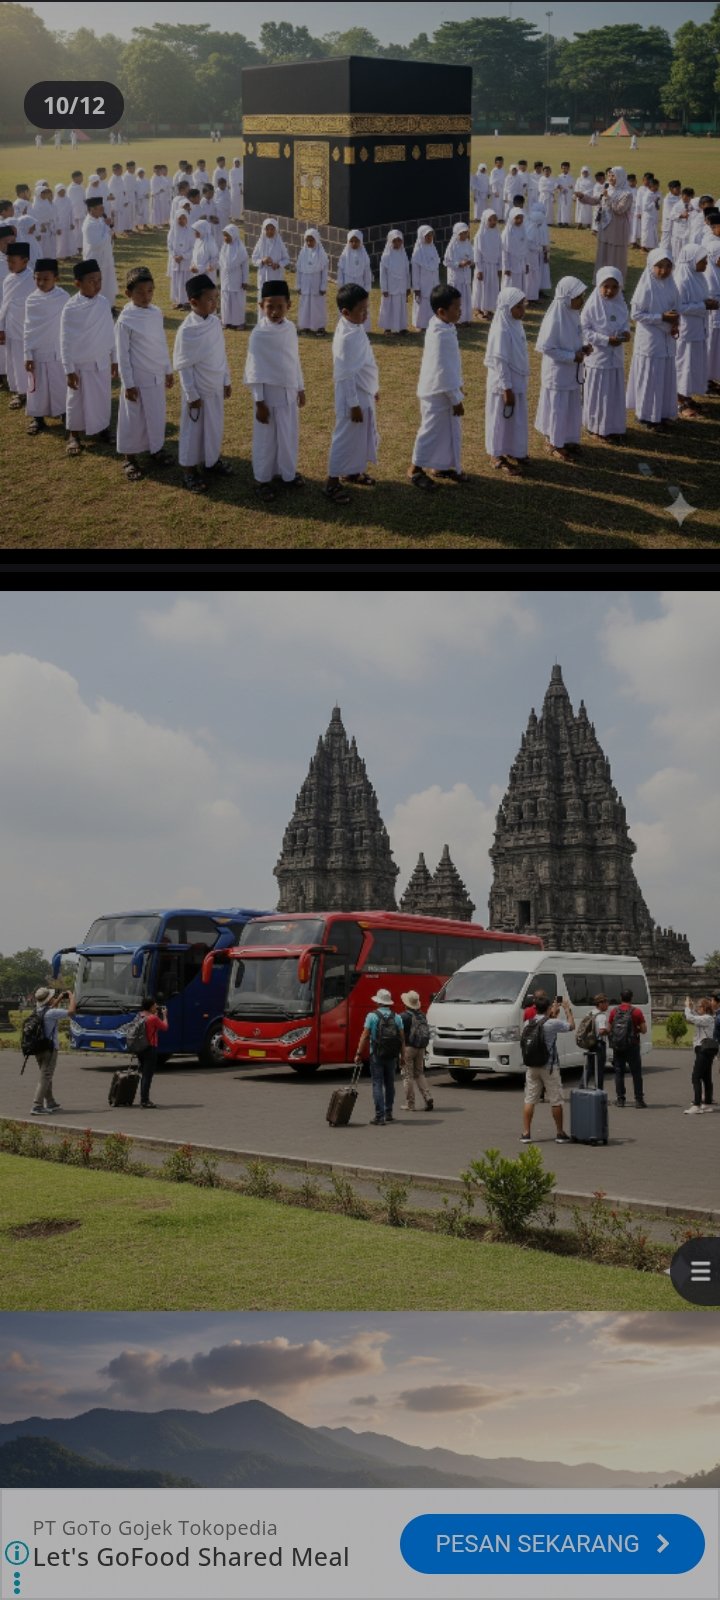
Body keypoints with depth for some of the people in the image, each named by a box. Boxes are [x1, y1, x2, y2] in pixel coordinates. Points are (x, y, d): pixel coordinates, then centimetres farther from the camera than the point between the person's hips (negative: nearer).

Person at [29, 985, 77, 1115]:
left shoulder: (38, 1011, 8)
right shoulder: (51, 1013, -17)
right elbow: (71, 1011, -17)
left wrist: (60, 998, 28)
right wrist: (72, 997, -2)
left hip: (39, 1047, 9)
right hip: (49, 1048, -9)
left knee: (46, 1076, 19)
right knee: (45, 1078, -8)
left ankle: (50, 1103, 31)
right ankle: (37, 1107, -13)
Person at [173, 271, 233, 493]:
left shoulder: (215, 322, -2)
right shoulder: (187, 330, -22)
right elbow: (183, 366, -17)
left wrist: (226, 381, 14)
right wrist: (192, 395, -15)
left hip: (216, 387, 6)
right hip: (199, 390, -6)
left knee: (215, 426, 20)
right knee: (194, 429, 7)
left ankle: (211, 460, 40)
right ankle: (189, 470, 20)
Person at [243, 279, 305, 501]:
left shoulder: (291, 328, -1)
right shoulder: (259, 334, -17)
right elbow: (254, 370, -13)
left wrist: (300, 388, 15)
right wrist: (259, 402, -13)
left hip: (289, 392, 5)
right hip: (269, 393, -5)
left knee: (290, 436, 16)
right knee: (266, 438, 6)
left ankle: (288, 473, 33)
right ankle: (262, 479, 19)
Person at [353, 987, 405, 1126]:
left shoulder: (372, 1016, -6)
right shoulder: (396, 1017, 5)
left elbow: (365, 1036, -9)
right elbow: (402, 1038, 4)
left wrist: (359, 1054, -5)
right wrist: (402, 1056, 10)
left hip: (377, 1056, -3)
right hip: (392, 1056, 3)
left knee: (378, 1084, -2)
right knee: (390, 1084, 17)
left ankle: (379, 1117, -7)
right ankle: (388, 1113, 23)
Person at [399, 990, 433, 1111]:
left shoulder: (405, 1016, -13)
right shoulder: (422, 1015, 11)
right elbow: (426, 1032, 15)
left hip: (408, 1047, -7)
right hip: (420, 1048, 7)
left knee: (408, 1076, 0)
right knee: (419, 1074, 18)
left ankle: (410, 1104, 2)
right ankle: (428, 1098, 3)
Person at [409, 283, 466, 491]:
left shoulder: (440, 327, 3)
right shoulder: (442, 335, -27)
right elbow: (444, 371, -25)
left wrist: (457, 387, 21)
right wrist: (456, 399, -19)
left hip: (442, 390, 10)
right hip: (439, 394, -10)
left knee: (449, 429, 19)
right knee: (432, 431, 4)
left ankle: (445, 465, 33)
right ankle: (416, 469, 17)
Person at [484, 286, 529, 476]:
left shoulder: (515, 325, 4)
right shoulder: (502, 330, -24)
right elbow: (500, 362, -23)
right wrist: (506, 388, -22)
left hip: (518, 381, 9)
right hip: (505, 383, -9)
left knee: (516, 418, 19)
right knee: (502, 419, 4)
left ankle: (510, 452, 33)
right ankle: (498, 456, 17)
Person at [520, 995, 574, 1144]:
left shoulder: (528, 1024, 3)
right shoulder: (552, 1023, -13)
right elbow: (571, 1026, -1)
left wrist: (553, 1012, 28)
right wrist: (567, 1010, 11)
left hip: (531, 1067, 5)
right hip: (549, 1066, -5)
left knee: (529, 1100, 7)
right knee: (556, 1100, 6)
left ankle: (526, 1133, 3)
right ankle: (560, 1134, 12)